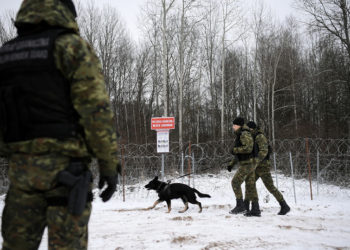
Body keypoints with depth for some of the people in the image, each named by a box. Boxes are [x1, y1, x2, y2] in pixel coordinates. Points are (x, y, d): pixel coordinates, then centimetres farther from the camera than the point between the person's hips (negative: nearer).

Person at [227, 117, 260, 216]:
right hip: (249, 164, 10)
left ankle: (240, 205, -6)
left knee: (235, 182, -8)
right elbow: (239, 153, 27)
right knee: (251, 186, 8)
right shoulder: (240, 135, 20)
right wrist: (231, 164, 23)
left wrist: (235, 150, -17)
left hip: (247, 164, -10)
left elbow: (248, 148, -25)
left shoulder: (244, 134, -12)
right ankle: (256, 210, 9)